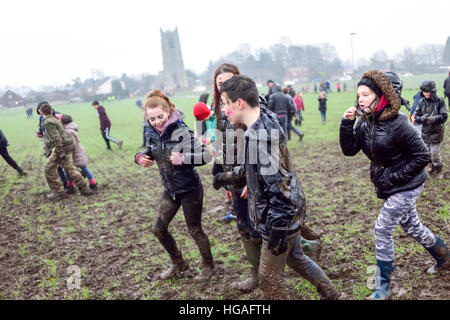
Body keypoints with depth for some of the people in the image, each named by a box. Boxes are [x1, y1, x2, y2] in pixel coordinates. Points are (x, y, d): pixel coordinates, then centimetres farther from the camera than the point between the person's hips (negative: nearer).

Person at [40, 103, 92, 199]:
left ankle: (58, 192, 2)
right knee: (70, 168, 14)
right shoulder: (54, 119, 16)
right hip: (68, 145, 9)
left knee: (49, 169, 0)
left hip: (61, 147, -9)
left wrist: (60, 152, -24)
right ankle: (84, 188, 13)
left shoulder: (48, 122, -13)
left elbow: (56, 138, -23)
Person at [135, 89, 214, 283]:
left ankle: (208, 266, 31)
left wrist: (183, 158, -36)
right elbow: (149, 153, 15)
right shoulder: (152, 134, -3)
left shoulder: (182, 132, -22)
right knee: (158, 228, 11)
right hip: (170, 190, 7)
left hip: (190, 189, -7)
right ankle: (178, 263, 32)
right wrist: (141, 158, -7)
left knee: (194, 230, 7)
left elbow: (206, 156, -24)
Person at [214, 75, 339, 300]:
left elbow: (278, 184, -28)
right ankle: (330, 293, 45)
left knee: (269, 276, 7)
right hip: (290, 211, 10)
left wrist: (277, 228, -24)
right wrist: (229, 176, 15)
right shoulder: (265, 120, 4)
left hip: (279, 216, -10)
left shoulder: (260, 135, -27)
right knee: (295, 258, 28)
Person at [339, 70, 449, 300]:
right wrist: (346, 124, -19)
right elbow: (349, 150, -5)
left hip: (406, 186, -8)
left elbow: (422, 157, -20)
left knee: (382, 230, -6)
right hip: (390, 186, 8)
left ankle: (383, 288, 8)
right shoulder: (365, 123, -2)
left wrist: (393, 177, -20)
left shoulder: (397, 124, -24)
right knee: (411, 225, 22)